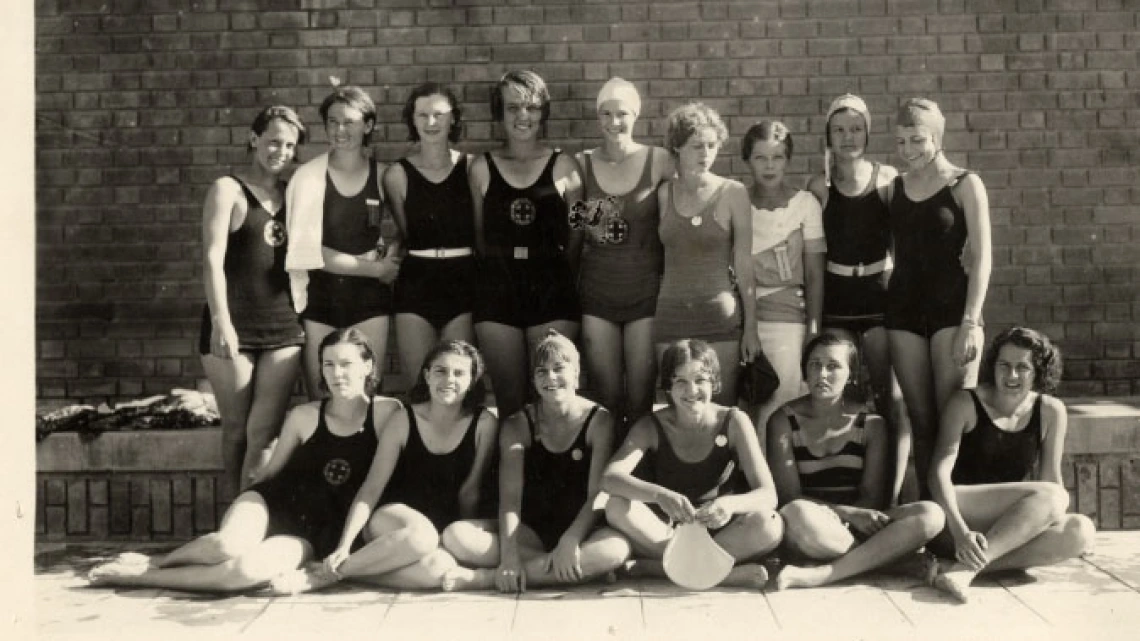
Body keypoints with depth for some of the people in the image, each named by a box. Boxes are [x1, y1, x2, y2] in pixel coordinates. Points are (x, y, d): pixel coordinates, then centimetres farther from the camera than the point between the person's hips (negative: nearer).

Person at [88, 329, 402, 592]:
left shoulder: (387, 413, -6)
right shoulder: (304, 416, 0)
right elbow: (271, 471, 12)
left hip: (316, 535, -1)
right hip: (274, 502, 1)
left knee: (246, 570, -31)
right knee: (228, 545, -34)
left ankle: (140, 576, -12)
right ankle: (155, 561, -5)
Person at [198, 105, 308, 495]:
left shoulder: (291, 195, 13)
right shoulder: (228, 190, -1)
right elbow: (212, 259, -11)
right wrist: (221, 321, -21)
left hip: (283, 327, 3)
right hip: (233, 328, -3)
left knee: (264, 433, -3)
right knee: (236, 429, 5)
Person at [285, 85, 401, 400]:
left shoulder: (384, 176, 2)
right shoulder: (308, 176, -6)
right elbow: (308, 250, -10)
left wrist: (392, 253, -6)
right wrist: (374, 267, -8)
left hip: (370, 295, 2)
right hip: (320, 295, -1)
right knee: (318, 396, 2)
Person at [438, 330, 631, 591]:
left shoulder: (599, 420, -3)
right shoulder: (517, 425, 1)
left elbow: (597, 495, -9)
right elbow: (510, 497, -9)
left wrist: (570, 540, -26)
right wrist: (509, 555, -25)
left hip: (579, 531, -1)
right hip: (531, 531, 1)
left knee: (617, 548, -37)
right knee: (456, 535, -24)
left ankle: (488, 577, -31)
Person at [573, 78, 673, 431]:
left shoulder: (659, 161, -2)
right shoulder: (582, 164, 3)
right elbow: (569, 233, 11)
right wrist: (586, 225, -8)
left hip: (646, 291, -1)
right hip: (597, 293, 1)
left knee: (641, 401, 2)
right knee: (605, 400, 4)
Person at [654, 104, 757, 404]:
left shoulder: (733, 193, 0)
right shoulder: (663, 193, 5)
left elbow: (744, 263, 1)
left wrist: (751, 326, -1)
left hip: (720, 315, -2)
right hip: (670, 316, 2)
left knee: (721, 407, -1)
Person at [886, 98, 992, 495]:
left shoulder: (965, 184, 1)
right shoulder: (895, 188, 12)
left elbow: (981, 257, -4)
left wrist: (972, 322, -12)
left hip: (951, 306, -3)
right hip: (904, 309, 4)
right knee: (920, 420, 4)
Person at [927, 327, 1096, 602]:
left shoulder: (1050, 411, 5)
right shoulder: (965, 404, -5)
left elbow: (1050, 477, 8)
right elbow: (940, 471, -15)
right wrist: (960, 530, -29)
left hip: (1011, 525, 5)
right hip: (954, 518, -5)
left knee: (1081, 530, -23)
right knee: (1050, 497, -26)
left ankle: (971, 564, -32)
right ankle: (963, 569, -36)